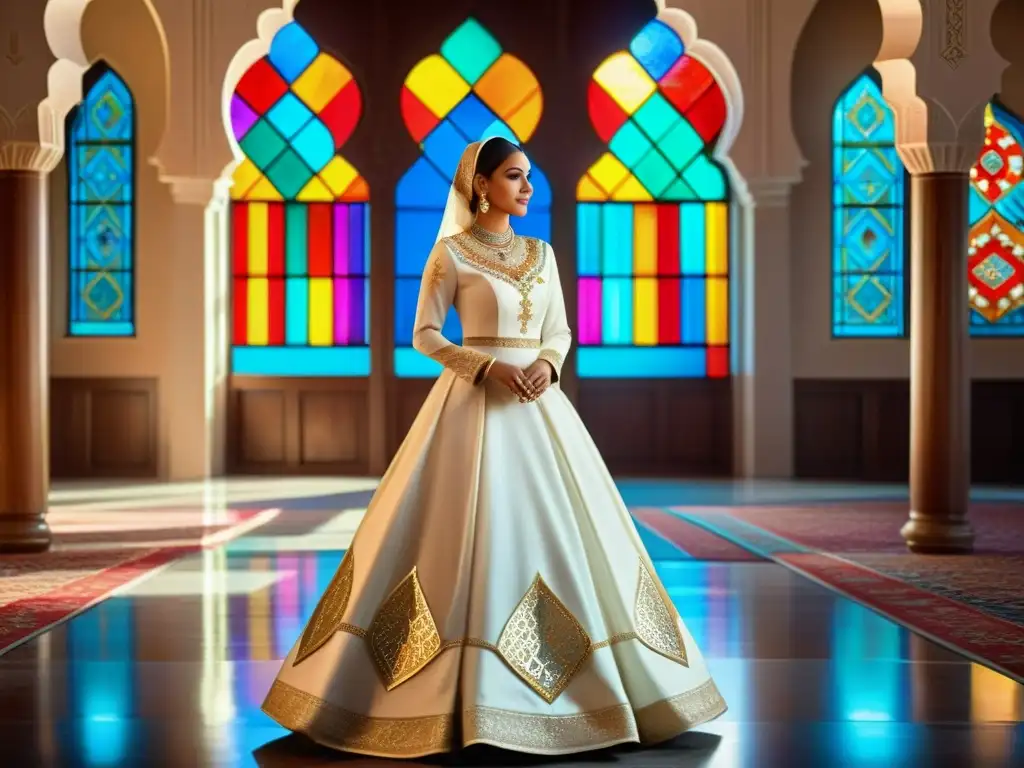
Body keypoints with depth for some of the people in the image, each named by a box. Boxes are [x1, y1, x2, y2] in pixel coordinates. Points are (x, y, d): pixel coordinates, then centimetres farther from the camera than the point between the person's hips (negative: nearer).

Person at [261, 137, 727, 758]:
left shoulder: (542, 253, 14)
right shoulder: (451, 252, -2)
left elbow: (560, 330, 15)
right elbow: (425, 334, -5)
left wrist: (546, 365, -7)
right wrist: (489, 366, -17)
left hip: (539, 403, 6)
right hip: (476, 402, -5)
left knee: (559, 530, 3)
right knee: (473, 533, -9)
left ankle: (586, 683, 11)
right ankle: (470, 700, -1)